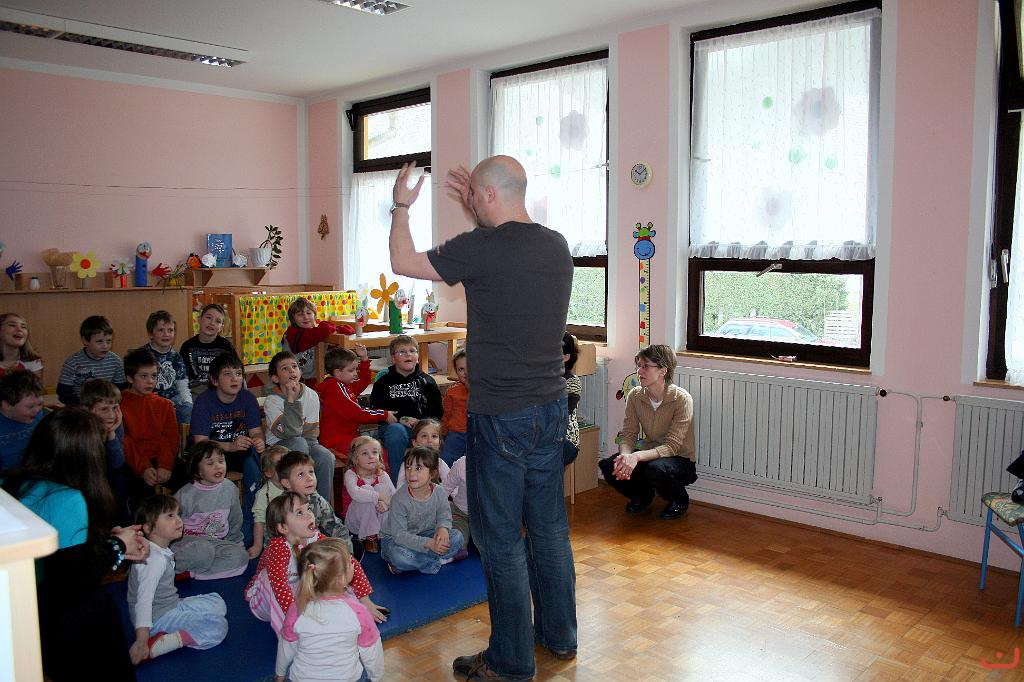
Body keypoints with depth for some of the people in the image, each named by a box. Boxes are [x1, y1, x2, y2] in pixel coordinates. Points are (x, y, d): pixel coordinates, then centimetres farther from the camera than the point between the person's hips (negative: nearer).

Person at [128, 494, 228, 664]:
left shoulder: (162, 551, 5)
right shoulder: (156, 559, -25)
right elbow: (143, 600, -33)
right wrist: (141, 643, -38)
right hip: (159, 618, -10)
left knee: (217, 602, 16)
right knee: (219, 627, -18)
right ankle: (154, 646, -21)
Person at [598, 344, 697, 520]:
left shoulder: (682, 399, -22)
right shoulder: (634, 396, -7)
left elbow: (672, 447, -26)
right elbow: (628, 435, -7)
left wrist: (636, 456, -40)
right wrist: (626, 456, -31)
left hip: (681, 461, -4)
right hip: (649, 454, 5)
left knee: (655, 468, -37)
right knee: (608, 465, -20)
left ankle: (679, 500, -2)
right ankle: (643, 494, 11)